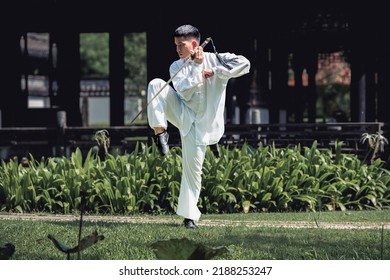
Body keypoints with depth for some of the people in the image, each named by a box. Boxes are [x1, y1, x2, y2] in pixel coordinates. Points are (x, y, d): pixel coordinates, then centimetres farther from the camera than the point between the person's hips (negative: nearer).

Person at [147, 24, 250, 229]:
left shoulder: (214, 60, -6)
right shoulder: (176, 67, 1)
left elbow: (244, 64, -20)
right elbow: (186, 92, -15)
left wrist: (214, 72, -19)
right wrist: (196, 66, -21)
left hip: (200, 123, -3)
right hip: (182, 113, 3)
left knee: (193, 169, -3)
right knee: (156, 84, -20)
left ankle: (189, 214, 9)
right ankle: (160, 130, -18)